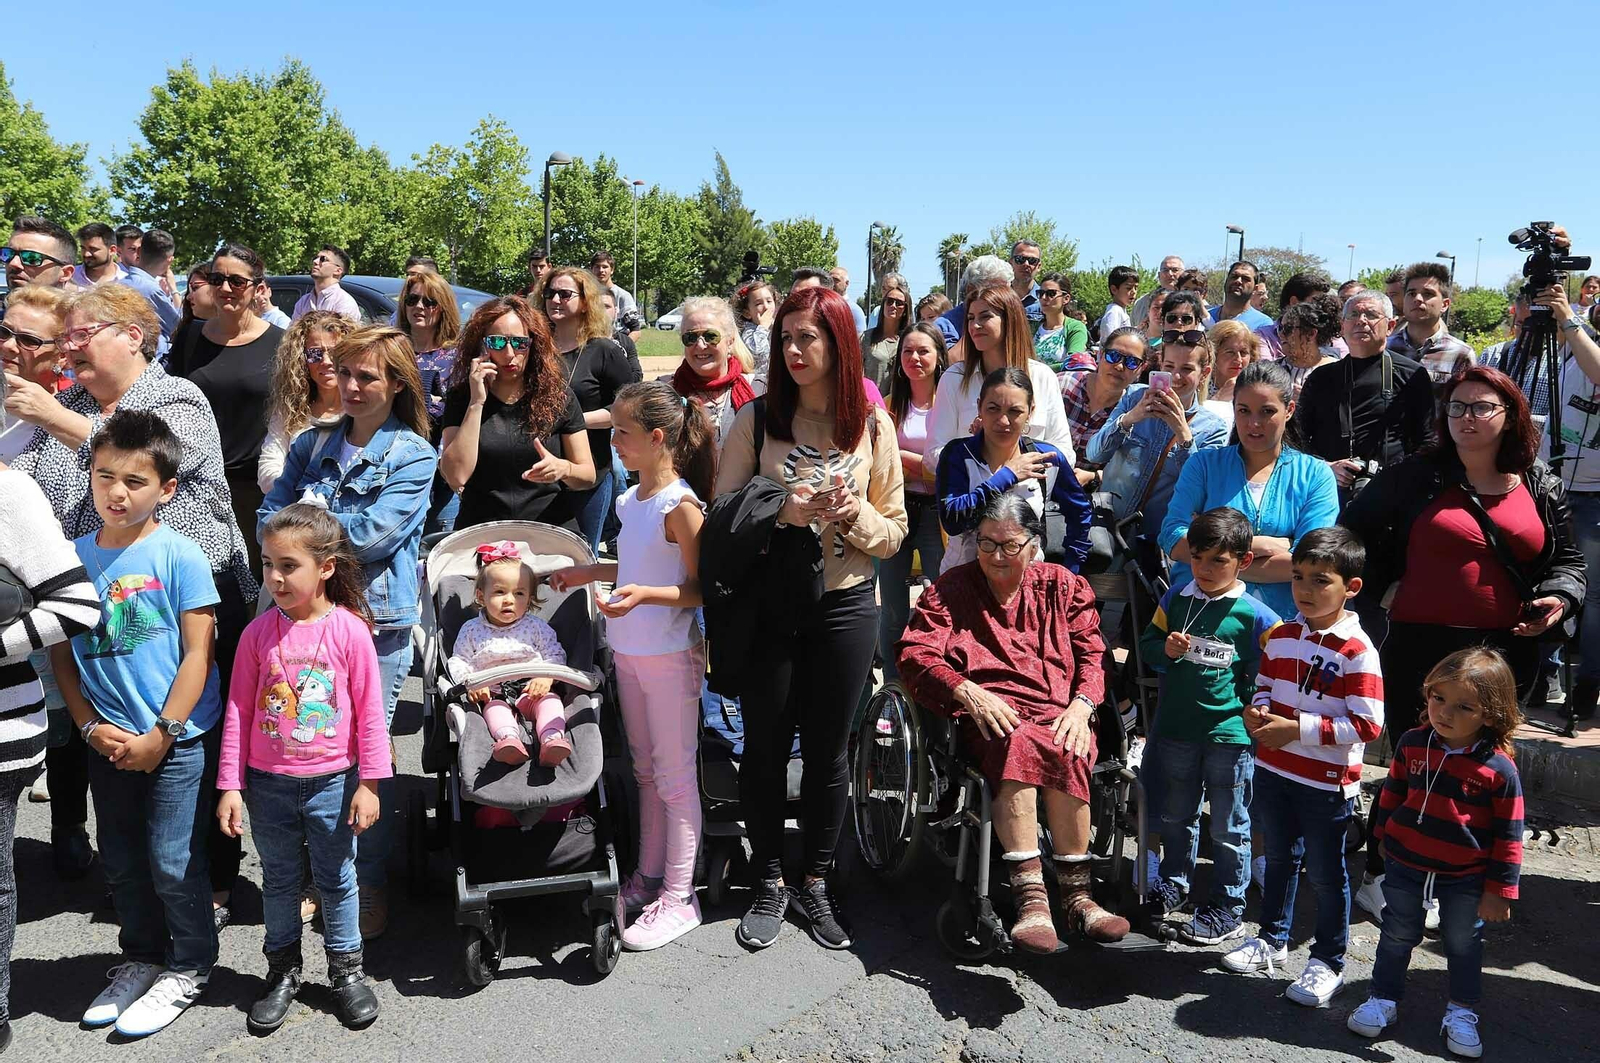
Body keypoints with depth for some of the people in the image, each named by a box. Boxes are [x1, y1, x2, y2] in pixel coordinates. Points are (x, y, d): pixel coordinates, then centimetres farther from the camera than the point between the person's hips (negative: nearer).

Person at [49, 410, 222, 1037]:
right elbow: (60, 654, 5)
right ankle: (142, 958, 37)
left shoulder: (179, 555, -11)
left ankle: (188, 968, 23)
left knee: (172, 863, 2)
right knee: (122, 863, 17)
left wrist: (161, 735, -13)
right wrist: (92, 728, -5)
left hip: (175, 740, -5)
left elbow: (198, 653, -11)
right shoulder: (74, 557, 1)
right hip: (108, 742, 5)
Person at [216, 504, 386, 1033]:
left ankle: (346, 968, 31)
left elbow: (369, 711, -7)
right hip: (268, 784, 2)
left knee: (336, 879, 12)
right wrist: (230, 786, -1)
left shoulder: (349, 630, -12)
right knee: (278, 880, 17)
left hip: (332, 782, -2)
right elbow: (238, 710, 0)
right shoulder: (259, 632, -6)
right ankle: (283, 969, 35)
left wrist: (369, 784, -6)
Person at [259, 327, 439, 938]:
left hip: (378, 620, -4)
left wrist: (314, 511, 0)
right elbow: (269, 522, 6)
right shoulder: (311, 446, 12)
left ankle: (369, 888, 19)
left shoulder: (414, 455, -3)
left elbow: (370, 535, -13)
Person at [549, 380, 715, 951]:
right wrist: (588, 572, 21)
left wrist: (646, 594, -31)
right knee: (646, 769, 19)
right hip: (629, 651, 8)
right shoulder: (630, 499, 7)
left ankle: (678, 898, 15)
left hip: (670, 656, -8)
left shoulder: (681, 506, -18)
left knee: (674, 775, 3)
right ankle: (649, 875, 33)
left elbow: (700, 587, -17)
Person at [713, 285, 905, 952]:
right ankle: (770, 885, 29)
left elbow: (893, 533, 4)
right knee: (765, 747, 10)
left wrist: (856, 515, -16)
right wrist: (781, 512, -18)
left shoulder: (873, 426, -1)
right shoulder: (757, 419, -3)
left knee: (827, 752, 11)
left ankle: (815, 884, 30)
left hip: (844, 605, 1)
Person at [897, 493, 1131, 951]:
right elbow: (915, 655, 4)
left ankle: (1077, 896, -26)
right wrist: (968, 693, -14)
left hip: (1059, 712, 2)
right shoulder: (952, 587, 16)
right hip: (988, 714, -1)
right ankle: (1030, 899, -37)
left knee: (1064, 753, -35)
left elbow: (1093, 654, 13)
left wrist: (1081, 706, -7)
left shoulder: (1063, 585, 20)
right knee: (1018, 744, -37)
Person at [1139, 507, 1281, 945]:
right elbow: (1148, 643, 9)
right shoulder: (1175, 598, 1)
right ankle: (1173, 883, 42)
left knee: (1228, 827, 8)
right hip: (1178, 728, 4)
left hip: (1230, 733, -4)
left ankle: (1227, 910, 23)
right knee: (1176, 815, 21)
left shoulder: (1254, 615, -10)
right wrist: (1166, 649, -11)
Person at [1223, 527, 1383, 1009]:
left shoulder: (1356, 650, -18)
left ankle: (1328, 962, 26)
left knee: (1325, 873, 9)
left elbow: (1367, 724, -21)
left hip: (1327, 782, -6)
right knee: (1279, 858, 22)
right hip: (1273, 770, 6)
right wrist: (1257, 712, -8)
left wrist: (1297, 728, -24)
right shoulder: (1281, 635, 2)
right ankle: (1273, 940, 39)